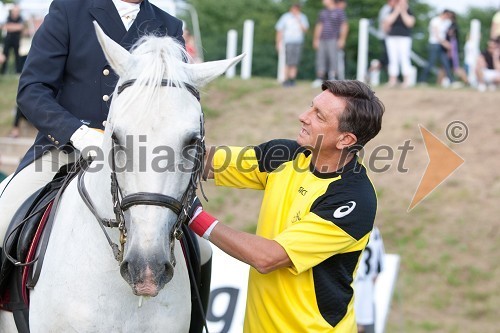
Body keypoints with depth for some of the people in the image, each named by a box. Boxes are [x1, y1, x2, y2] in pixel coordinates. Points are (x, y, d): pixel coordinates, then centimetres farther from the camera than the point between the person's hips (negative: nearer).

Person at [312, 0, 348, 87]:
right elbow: (319, 26, 21)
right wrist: (316, 39, 16)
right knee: (320, 58, 3)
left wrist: (342, 40, -10)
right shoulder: (323, 12, 18)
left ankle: (333, 79, -7)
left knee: (333, 59, -9)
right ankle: (319, 79, 6)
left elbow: (344, 26, -4)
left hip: (333, 40, -6)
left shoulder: (339, 11, -1)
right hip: (322, 40, 6)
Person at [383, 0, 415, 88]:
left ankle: (406, 80, -8)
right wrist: (396, 11, -9)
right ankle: (393, 80, 7)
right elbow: (388, 22, -7)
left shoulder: (409, 12, 3)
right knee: (393, 59, 4)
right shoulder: (392, 11, 7)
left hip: (404, 38, -2)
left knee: (404, 58, -8)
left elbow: (410, 23, -11)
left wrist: (403, 12, -11)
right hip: (392, 37, 2)